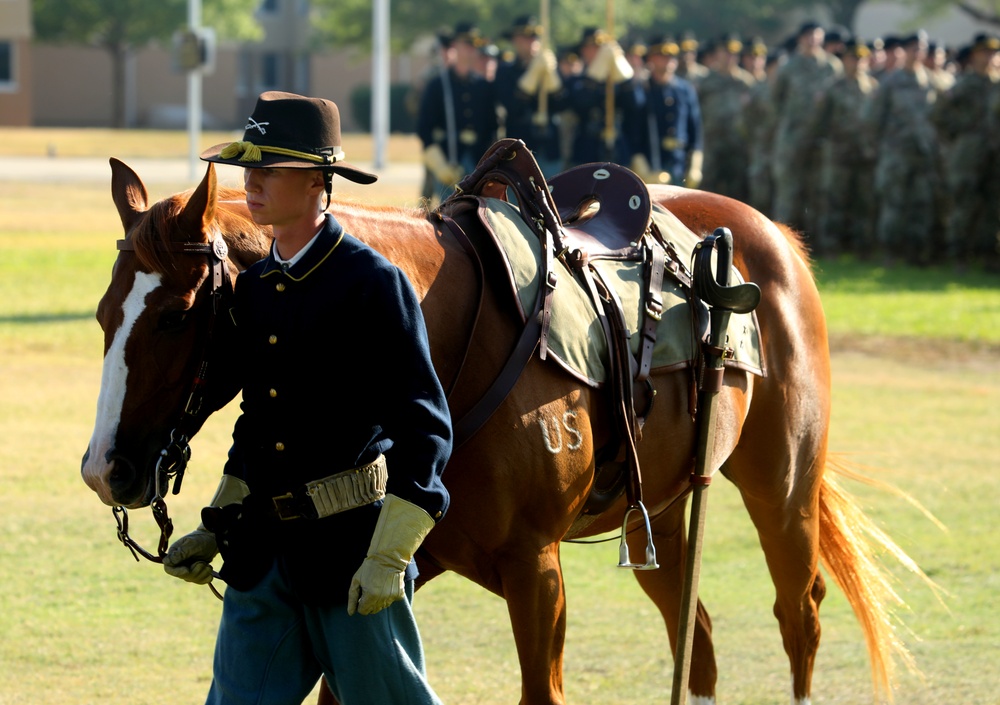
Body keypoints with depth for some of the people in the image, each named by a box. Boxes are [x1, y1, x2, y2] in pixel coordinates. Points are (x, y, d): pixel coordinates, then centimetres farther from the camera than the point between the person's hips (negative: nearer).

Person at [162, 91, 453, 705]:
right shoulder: (253, 288, 10)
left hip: (350, 548, -7)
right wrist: (215, 529, 17)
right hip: (262, 552, 7)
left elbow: (424, 426, -14)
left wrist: (389, 556, -20)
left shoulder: (374, 283, -12)